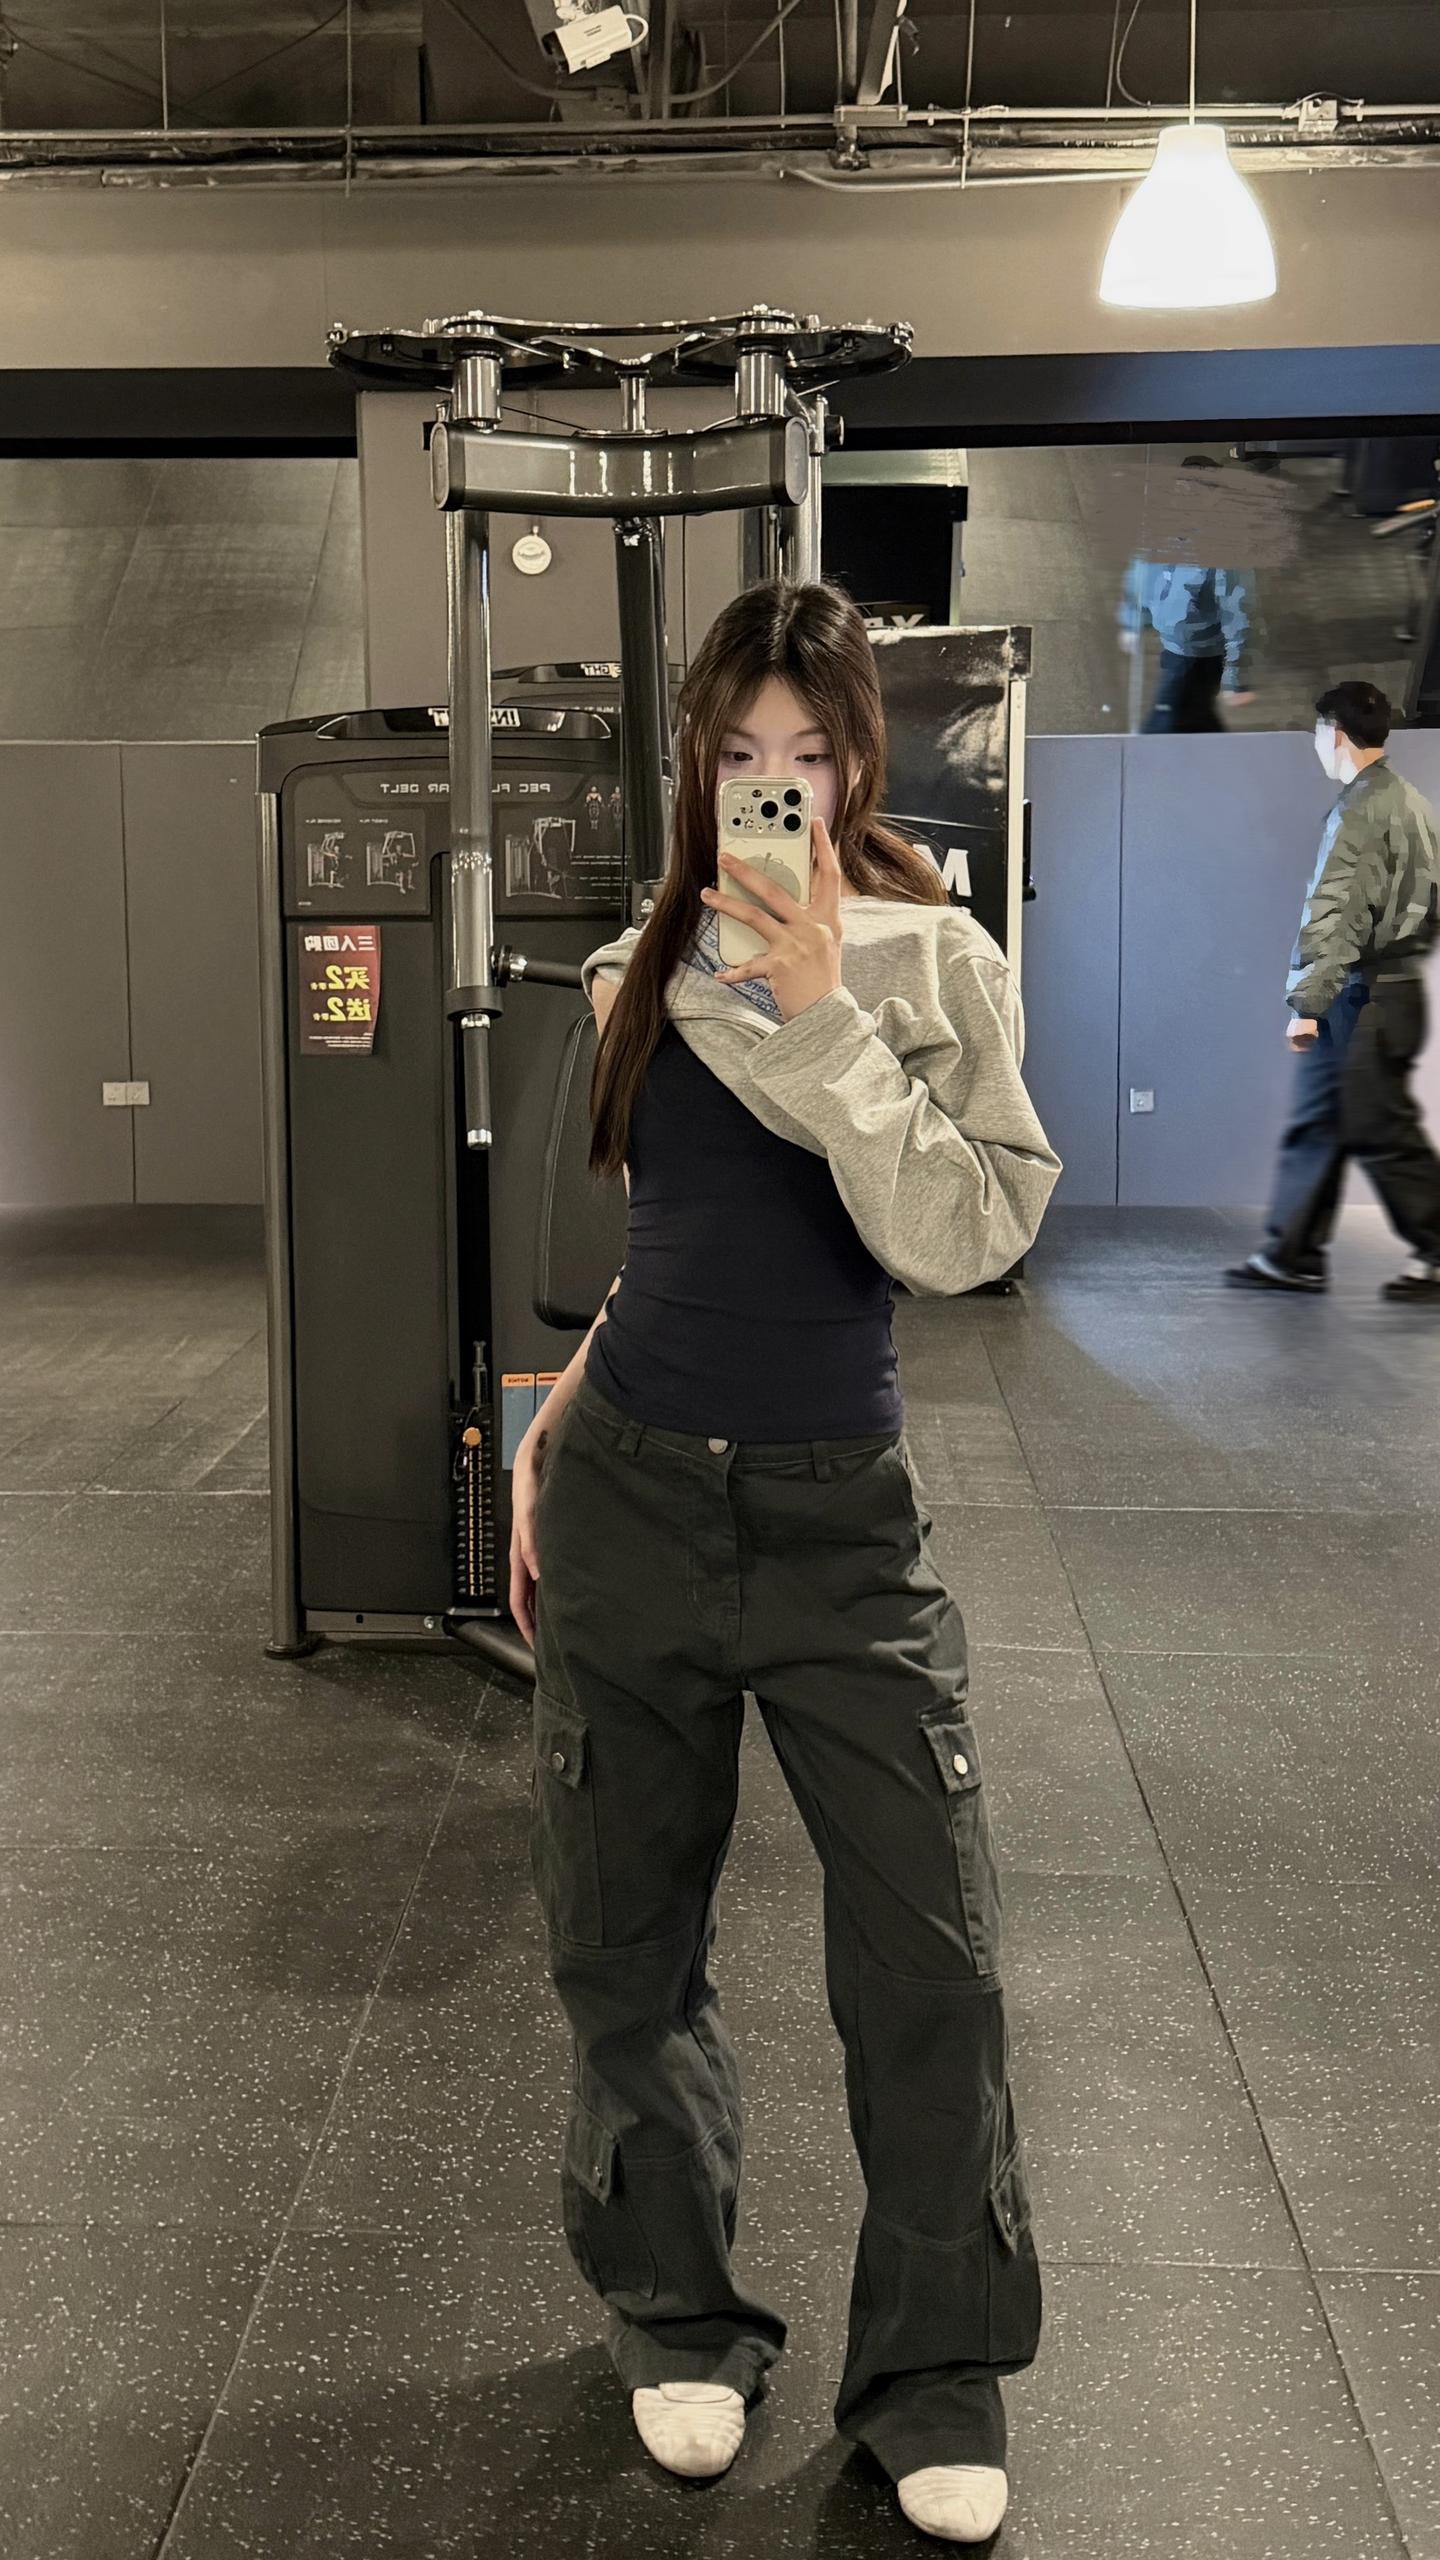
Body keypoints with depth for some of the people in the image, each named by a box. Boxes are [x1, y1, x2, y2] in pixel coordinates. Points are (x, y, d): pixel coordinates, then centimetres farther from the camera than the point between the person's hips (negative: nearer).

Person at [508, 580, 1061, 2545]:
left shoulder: (935, 962, -4)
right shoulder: (645, 972, 6)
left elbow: (959, 1240, -18)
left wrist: (824, 1008, -21)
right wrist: (558, 1440, 14)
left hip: (839, 1515, -3)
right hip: (629, 1499, 3)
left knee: (930, 1956, -2)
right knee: (627, 1942, 11)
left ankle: (937, 2386, 20)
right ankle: (680, 2324, 33)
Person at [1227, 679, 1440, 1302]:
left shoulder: (1359, 811, -15)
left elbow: (1334, 917, -21)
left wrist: (1307, 1002, -21)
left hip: (1362, 995, -10)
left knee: (1385, 1134, -3)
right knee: (1317, 1124, 12)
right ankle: (1291, 1255, 17)